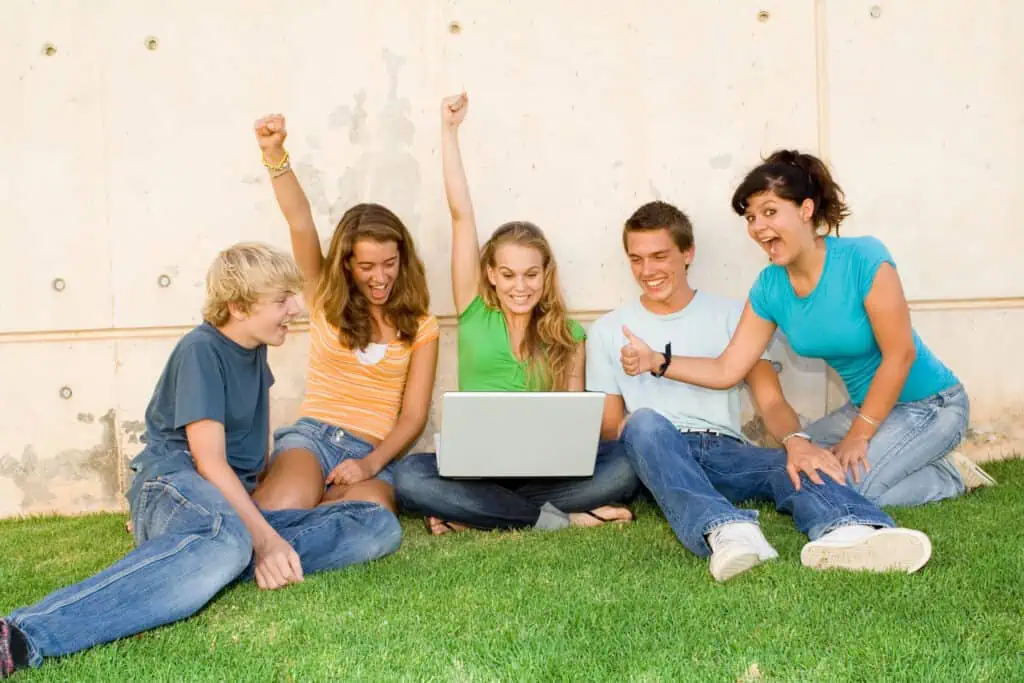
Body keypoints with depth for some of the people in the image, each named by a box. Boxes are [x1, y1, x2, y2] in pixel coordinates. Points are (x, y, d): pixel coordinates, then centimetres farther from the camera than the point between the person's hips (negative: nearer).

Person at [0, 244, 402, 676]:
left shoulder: (255, 349, 17)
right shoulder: (200, 350, -7)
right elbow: (209, 461, -16)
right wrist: (265, 538, -26)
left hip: (237, 503, 8)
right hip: (174, 484, -8)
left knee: (381, 527, -11)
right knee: (227, 543, -47)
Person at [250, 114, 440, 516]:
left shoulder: (420, 327, 7)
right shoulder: (326, 299, 9)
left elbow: (413, 416, 3)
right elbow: (300, 222, -7)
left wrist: (371, 465, -14)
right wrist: (275, 155, -22)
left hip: (374, 453, 1)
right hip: (311, 435, -1)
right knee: (287, 501, -36)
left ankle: (277, 512, -7)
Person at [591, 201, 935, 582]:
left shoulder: (731, 316, 15)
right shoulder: (608, 331, 16)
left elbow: (771, 401, 4)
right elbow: (607, 427, 13)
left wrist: (795, 440, -20)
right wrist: (632, 429, -12)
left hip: (727, 452, 1)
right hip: (654, 458, -1)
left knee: (796, 465, -31)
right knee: (645, 421, -36)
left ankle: (844, 533, -65)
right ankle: (725, 531, -59)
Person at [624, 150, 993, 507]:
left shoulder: (863, 258, -24)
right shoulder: (770, 287, -6)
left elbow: (900, 354, -21)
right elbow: (727, 370, -5)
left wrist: (858, 436, -17)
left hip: (929, 404, -7)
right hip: (867, 406, 7)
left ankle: (948, 476, 4)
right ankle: (925, 465, 13)